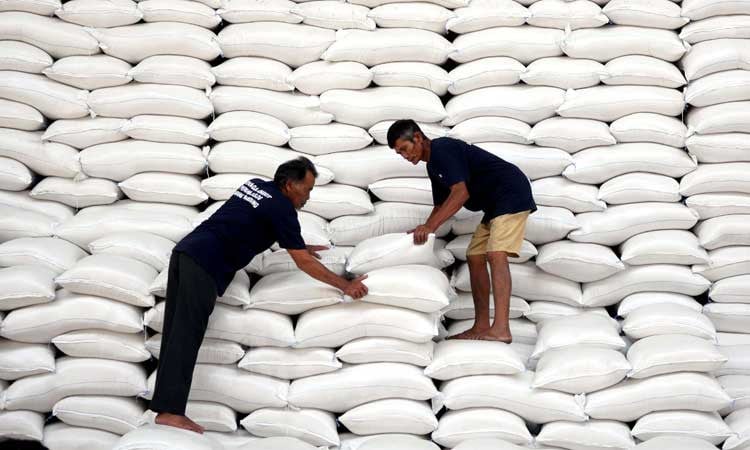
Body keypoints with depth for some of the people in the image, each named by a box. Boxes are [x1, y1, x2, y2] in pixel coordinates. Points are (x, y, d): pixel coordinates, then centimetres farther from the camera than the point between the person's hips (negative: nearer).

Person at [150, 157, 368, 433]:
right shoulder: (281, 208, -5)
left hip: (185, 251, 9)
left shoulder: (255, 185, 19)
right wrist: (346, 286, 3)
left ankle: (165, 405, 8)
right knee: (186, 334, -11)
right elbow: (304, 264, -3)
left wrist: (301, 247, 43)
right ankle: (170, 411, -13)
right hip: (204, 265, -9)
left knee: (177, 331, 6)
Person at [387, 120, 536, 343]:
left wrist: (430, 226, -29)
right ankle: (481, 327, 7)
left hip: (512, 194, -11)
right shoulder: (433, 165, 15)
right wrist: (423, 232, 11)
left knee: (496, 255, -23)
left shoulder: (443, 149, -16)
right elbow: (441, 205, 23)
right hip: (495, 205, 11)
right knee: (475, 256, 6)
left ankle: (501, 329, -32)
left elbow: (461, 193, -26)